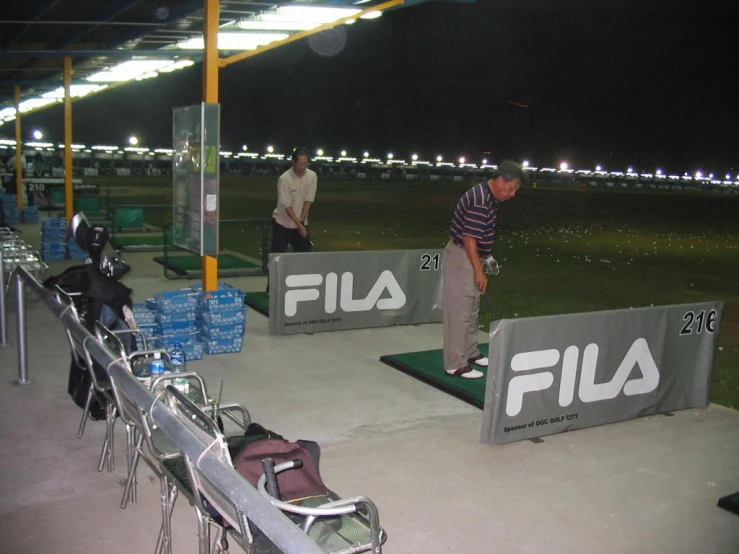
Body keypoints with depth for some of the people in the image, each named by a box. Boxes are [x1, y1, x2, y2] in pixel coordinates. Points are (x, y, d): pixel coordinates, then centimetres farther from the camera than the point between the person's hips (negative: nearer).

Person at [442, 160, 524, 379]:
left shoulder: (489, 197, 8)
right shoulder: (480, 200, -24)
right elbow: (469, 238, -25)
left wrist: (484, 258, 19)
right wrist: (479, 271, -22)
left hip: (471, 257, 11)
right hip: (461, 258, -11)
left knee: (472, 308, 19)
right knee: (459, 310, -6)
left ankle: (470, 351, 33)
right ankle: (455, 364, -1)